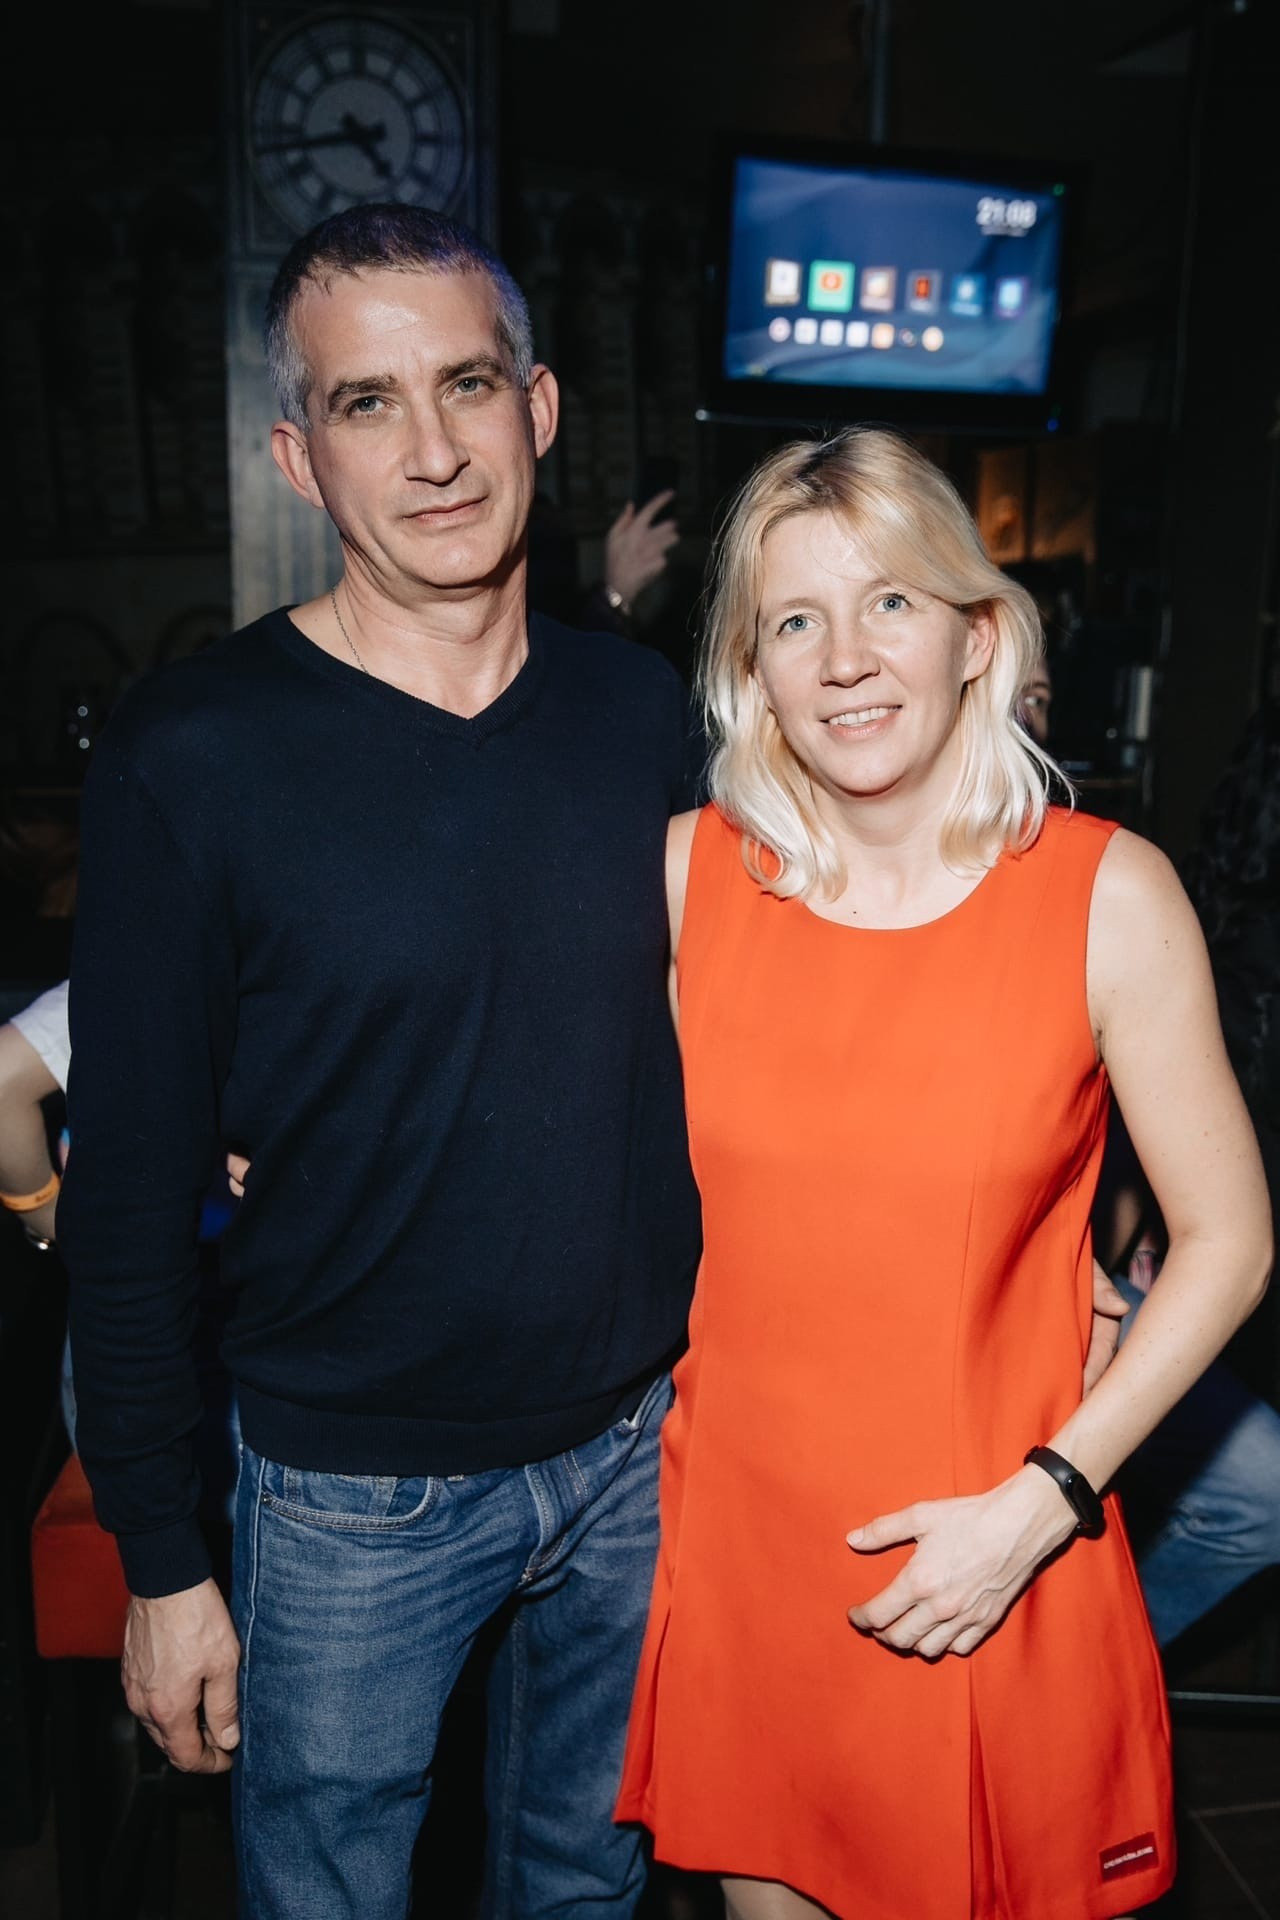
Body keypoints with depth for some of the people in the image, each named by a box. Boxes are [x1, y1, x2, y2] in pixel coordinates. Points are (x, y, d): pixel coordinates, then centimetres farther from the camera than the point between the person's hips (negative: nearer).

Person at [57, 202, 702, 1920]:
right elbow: (133, 1194, -11)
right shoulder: (193, 758, -16)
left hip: (638, 1449, 4)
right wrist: (163, 1559, -6)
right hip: (356, 1493, -3)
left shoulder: (642, 708, -3)